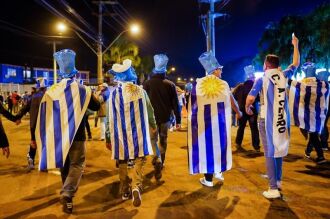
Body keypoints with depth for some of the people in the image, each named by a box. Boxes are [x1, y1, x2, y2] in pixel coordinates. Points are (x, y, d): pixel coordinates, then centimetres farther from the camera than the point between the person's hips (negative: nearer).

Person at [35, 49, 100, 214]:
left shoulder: (51, 91, -1)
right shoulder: (82, 90, -7)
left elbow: (44, 115, 1)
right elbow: (96, 107, 6)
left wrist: (44, 136, 10)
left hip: (57, 135, 3)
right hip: (76, 135, -3)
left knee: (64, 164, 17)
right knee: (77, 165, 3)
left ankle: (67, 195, 27)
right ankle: (67, 193, -19)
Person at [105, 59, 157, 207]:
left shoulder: (113, 93, -6)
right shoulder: (140, 91, -5)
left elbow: (110, 118, -3)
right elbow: (149, 111, 5)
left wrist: (108, 138, 6)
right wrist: (153, 125, 23)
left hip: (121, 134, 1)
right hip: (138, 133, 0)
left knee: (122, 163, 15)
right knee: (139, 160, 4)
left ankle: (125, 190, 24)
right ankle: (136, 186, -16)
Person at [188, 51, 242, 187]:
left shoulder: (198, 84, -5)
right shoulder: (224, 84, 0)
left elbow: (192, 104, -4)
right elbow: (232, 101, 15)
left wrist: (192, 121, 7)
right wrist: (238, 112, 33)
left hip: (203, 122, -1)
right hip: (220, 122, 2)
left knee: (206, 147, 5)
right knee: (219, 144, 19)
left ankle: (208, 179, 10)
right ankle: (218, 170, 28)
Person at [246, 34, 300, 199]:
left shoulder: (262, 79, -7)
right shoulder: (283, 76, 4)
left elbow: (250, 98, -15)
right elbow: (295, 64, 22)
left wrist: (247, 108, 6)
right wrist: (295, 45, 31)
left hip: (268, 120, -4)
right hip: (282, 119, 5)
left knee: (270, 153, -1)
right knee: (279, 150, 18)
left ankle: (273, 189, -1)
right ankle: (278, 180, 32)